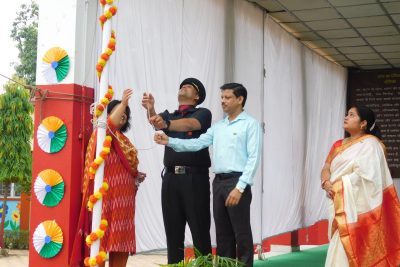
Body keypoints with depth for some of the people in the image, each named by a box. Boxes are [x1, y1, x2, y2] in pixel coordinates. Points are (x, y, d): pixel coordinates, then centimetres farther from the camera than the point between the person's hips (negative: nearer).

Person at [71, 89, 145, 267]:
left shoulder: (123, 140, 22)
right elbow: (110, 124, -25)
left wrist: (136, 176, 10)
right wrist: (123, 102, -28)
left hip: (124, 197, 8)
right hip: (108, 195, -8)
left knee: (121, 239, 6)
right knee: (103, 236, -9)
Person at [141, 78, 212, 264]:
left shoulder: (203, 113, 6)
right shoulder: (169, 116, 18)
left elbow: (188, 124, -17)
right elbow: (156, 122, -5)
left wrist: (166, 124, -36)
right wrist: (150, 109, -29)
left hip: (195, 178, -4)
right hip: (170, 178, 4)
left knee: (200, 231, -2)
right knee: (173, 232, 6)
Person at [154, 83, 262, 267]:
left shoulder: (250, 124, -3)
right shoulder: (218, 126, 17)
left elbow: (253, 158, -10)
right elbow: (198, 143, 7)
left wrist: (239, 188, -17)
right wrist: (170, 141, -7)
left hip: (236, 181, -6)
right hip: (219, 182, 7)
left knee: (241, 233, -2)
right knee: (222, 233, 11)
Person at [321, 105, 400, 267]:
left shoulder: (370, 144, -4)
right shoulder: (338, 145, 18)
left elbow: (364, 175, -14)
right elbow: (326, 168, 11)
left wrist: (336, 185, -9)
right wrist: (326, 183, -10)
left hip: (358, 205, -6)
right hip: (339, 205, 6)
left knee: (352, 252, -10)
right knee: (339, 251, 4)